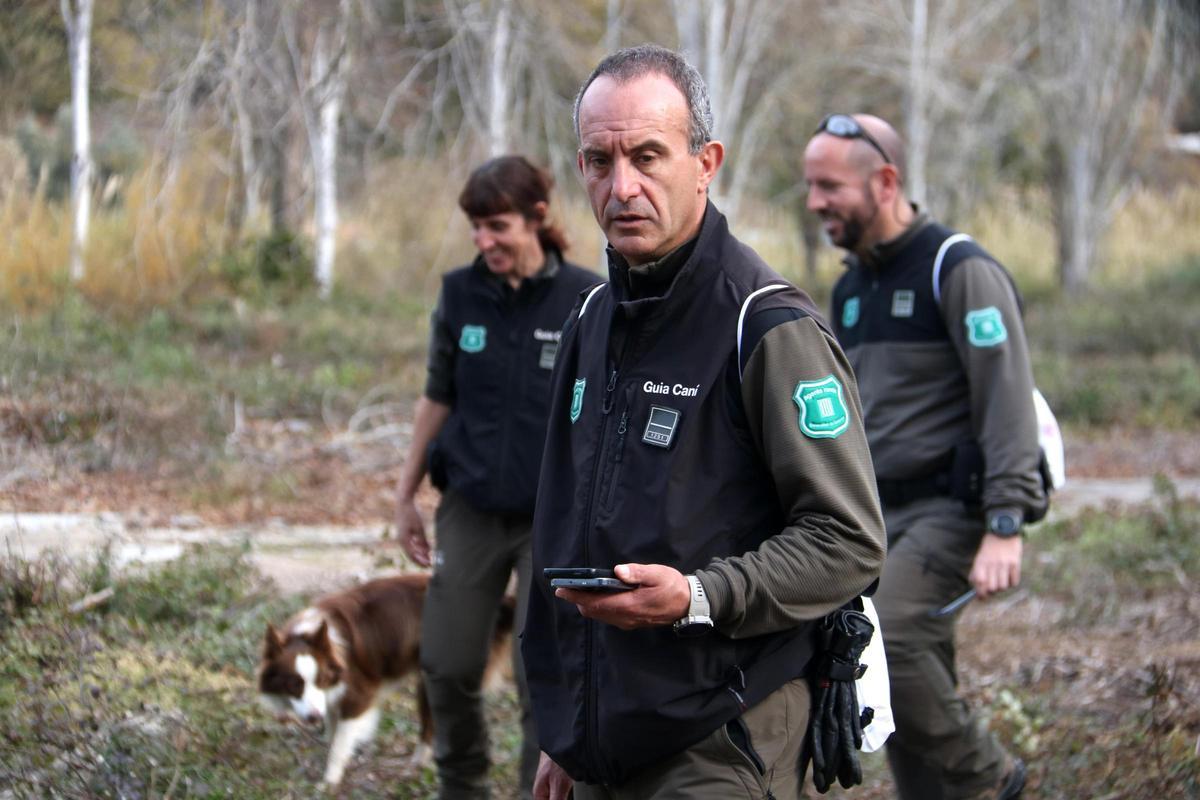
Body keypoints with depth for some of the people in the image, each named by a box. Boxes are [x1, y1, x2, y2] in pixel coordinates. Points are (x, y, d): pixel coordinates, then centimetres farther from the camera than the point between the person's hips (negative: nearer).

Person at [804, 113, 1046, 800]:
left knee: (884, 639, -24)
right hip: (884, 514, 8)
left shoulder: (960, 271, -10)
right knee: (913, 680, 6)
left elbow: (1007, 402, -17)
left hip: (954, 507, -8)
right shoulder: (852, 287, 15)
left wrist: (1005, 528, -24)